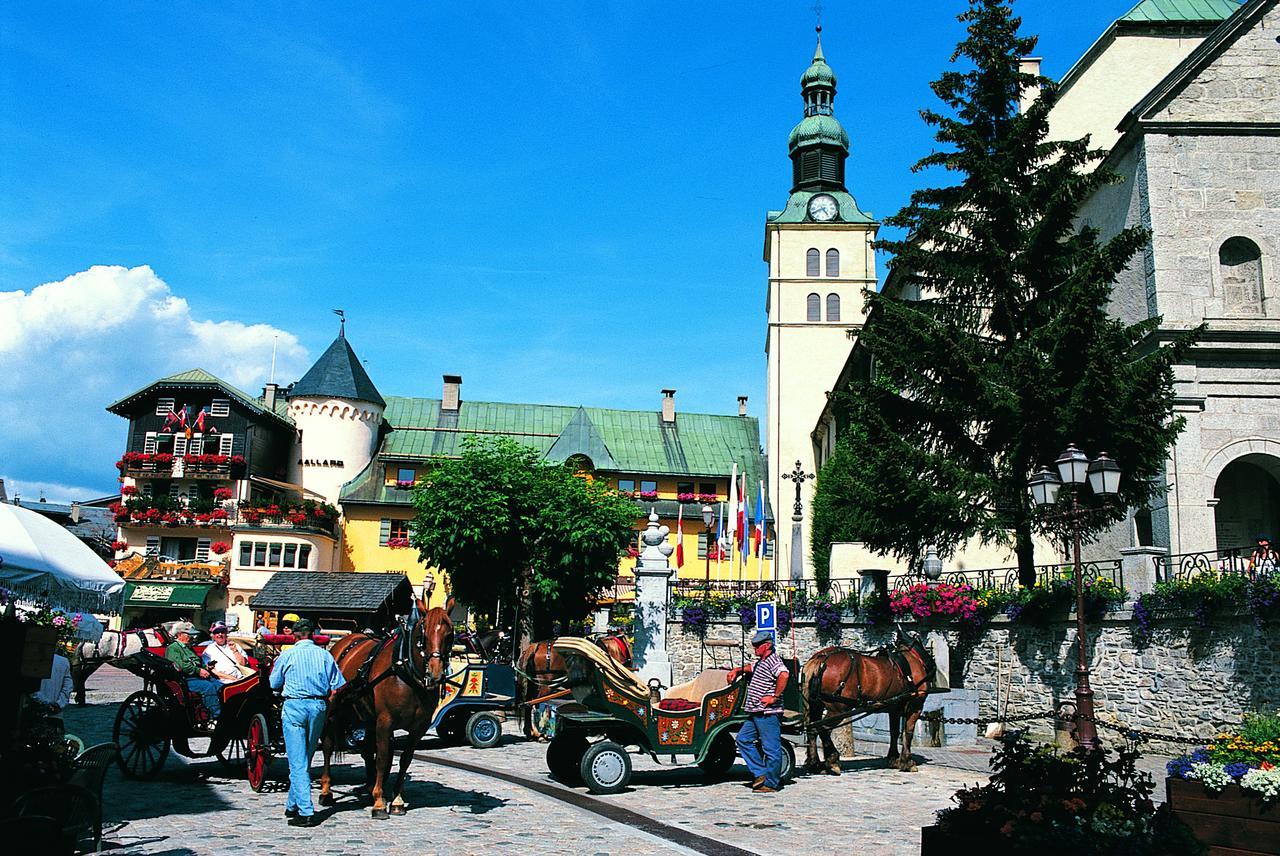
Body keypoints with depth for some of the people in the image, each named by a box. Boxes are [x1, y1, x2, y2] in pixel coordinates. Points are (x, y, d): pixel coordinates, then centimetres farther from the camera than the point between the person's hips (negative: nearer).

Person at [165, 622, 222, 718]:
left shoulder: (188, 648, 29)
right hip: (186, 680, -8)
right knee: (208, 686, -32)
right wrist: (198, 671, -17)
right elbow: (180, 666, -14)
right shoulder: (172, 648, 0)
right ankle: (216, 715, -34)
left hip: (198, 676, 8)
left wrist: (205, 668, 7)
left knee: (220, 685, -16)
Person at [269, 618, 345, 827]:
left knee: (298, 762, -2)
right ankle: (293, 806, 27)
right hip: (319, 707, 3)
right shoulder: (324, 655, 5)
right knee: (305, 760, 16)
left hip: (294, 706, -3)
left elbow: (274, 684, 11)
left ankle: (306, 812, -9)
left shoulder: (287, 655, -1)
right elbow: (338, 686, 2)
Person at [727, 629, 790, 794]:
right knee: (743, 739, 12)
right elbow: (751, 668, 40)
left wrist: (774, 697, -25)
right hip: (756, 713, 11)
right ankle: (761, 773, 16)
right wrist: (738, 670, 22)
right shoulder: (760, 662, 18)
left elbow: (784, 675, -31)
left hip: (768, 714, -11)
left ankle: (771, 784, 4)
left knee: (771, 748, -3)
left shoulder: (772, 660, -13)